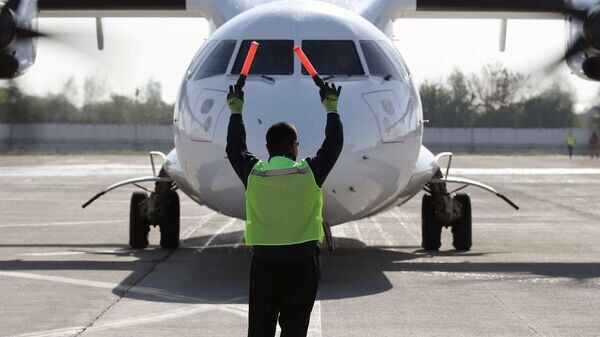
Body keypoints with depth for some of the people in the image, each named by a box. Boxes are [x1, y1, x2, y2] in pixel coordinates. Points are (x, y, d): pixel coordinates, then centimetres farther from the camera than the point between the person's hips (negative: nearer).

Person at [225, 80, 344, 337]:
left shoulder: (252, 173, 0)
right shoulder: (309, 172, -4)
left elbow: (235, 148, 19)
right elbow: (334, 143, 11)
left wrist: (236, 111, 30)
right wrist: (331, 108, 24)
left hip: (263, 259, 1)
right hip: (302, 258, -1)